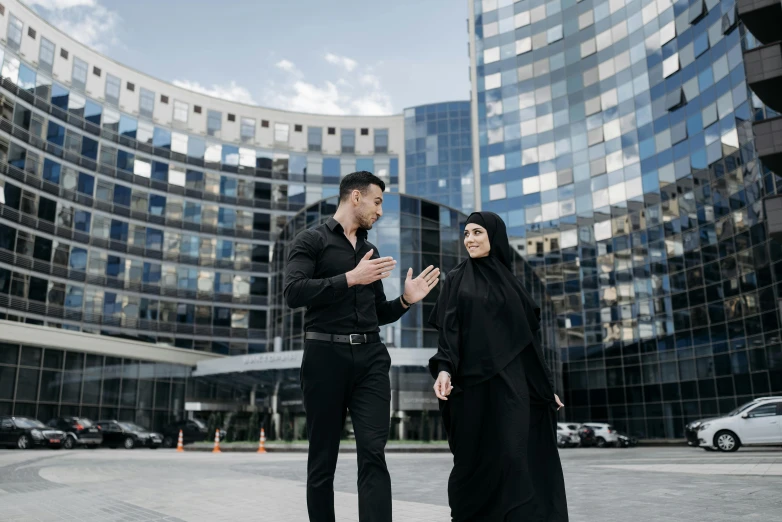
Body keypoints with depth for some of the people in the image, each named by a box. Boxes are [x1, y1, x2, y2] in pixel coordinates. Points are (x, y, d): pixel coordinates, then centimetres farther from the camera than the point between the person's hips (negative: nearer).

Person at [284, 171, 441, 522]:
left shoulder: (370, 251, 20)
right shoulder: (312, 240, 2)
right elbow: (293, 293, -15)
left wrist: (406, 300, 7)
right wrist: (350, 278, -17)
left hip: (370, 358, 4)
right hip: (325, 356, -4)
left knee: (373, 454, -8)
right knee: (323, 458, 6)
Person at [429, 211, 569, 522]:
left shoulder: (510, 282, 14)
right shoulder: (456, 280, 8)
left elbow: (527, 337, 15)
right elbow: (449, 330, -1)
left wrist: (546, 385, 12)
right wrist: (443, 369, -18)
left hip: (511, 383, 2)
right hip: (473, 382, -2)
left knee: (514, 458, -2)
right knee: (477, 460, 0)